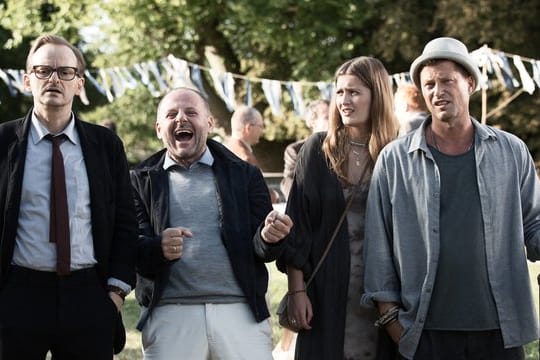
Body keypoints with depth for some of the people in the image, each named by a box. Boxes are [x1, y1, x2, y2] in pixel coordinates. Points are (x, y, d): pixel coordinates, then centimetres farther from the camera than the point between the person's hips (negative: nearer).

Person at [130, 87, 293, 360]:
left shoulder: (244, 175, 11)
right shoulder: (141, 181, 9)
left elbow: (261, 251, 7)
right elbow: (132, 248, 0)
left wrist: (269, 237, -16)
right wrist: (160, 248, -22)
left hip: (241, 312, 1)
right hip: (170, 315, 0)